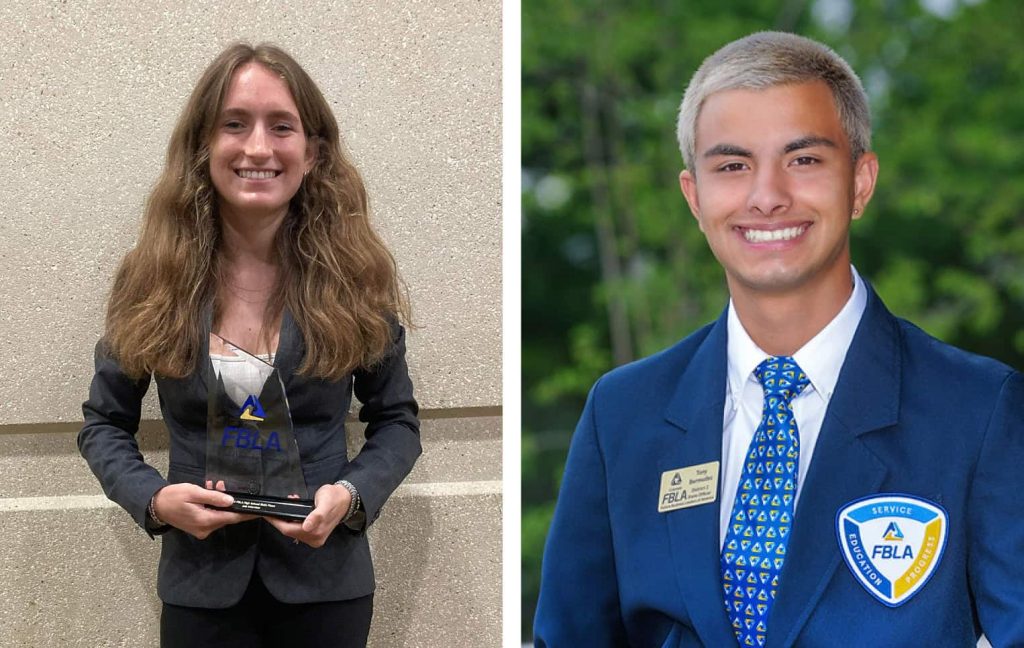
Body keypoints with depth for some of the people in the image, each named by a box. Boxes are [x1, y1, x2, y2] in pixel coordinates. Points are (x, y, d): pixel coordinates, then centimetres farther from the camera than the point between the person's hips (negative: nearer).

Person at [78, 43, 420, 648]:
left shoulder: (355, 276, -4)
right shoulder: (153, 279, -3)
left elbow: (397, 420, 5)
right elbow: (104, 423, 7)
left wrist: (352, 496, -14)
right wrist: (155, 499, -12)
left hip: (325, 581, 0)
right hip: (202, 585, 0)